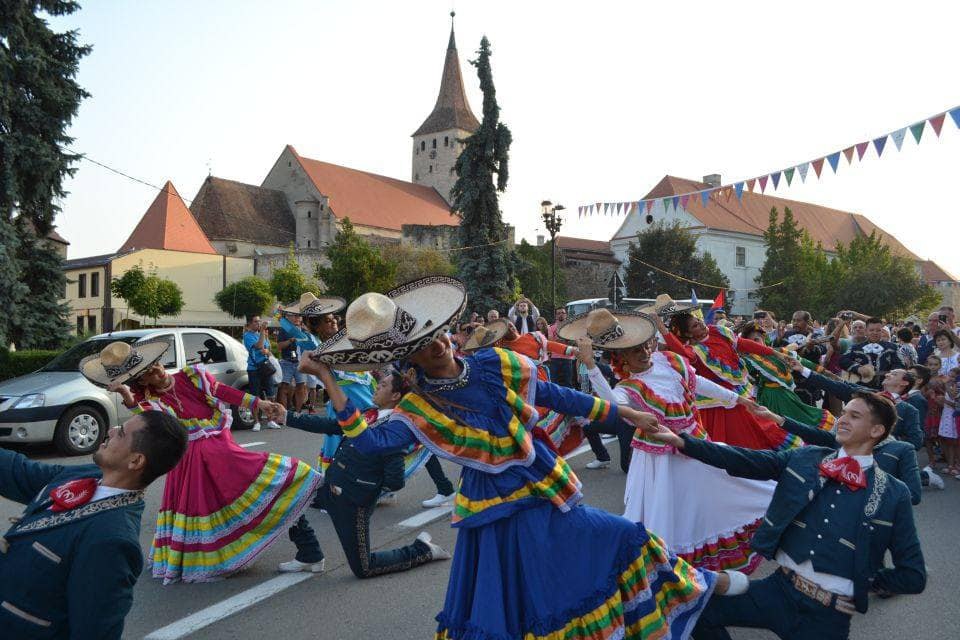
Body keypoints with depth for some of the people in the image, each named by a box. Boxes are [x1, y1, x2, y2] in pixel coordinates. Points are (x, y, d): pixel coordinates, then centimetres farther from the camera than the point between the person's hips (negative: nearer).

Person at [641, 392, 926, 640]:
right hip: (779, 589, 3)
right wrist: (680, 440, -13)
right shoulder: (804, 458, 3)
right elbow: (741, 460, -5)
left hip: (829, 617, -2)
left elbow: (914, 576, 2)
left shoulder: (894, 495, -3)